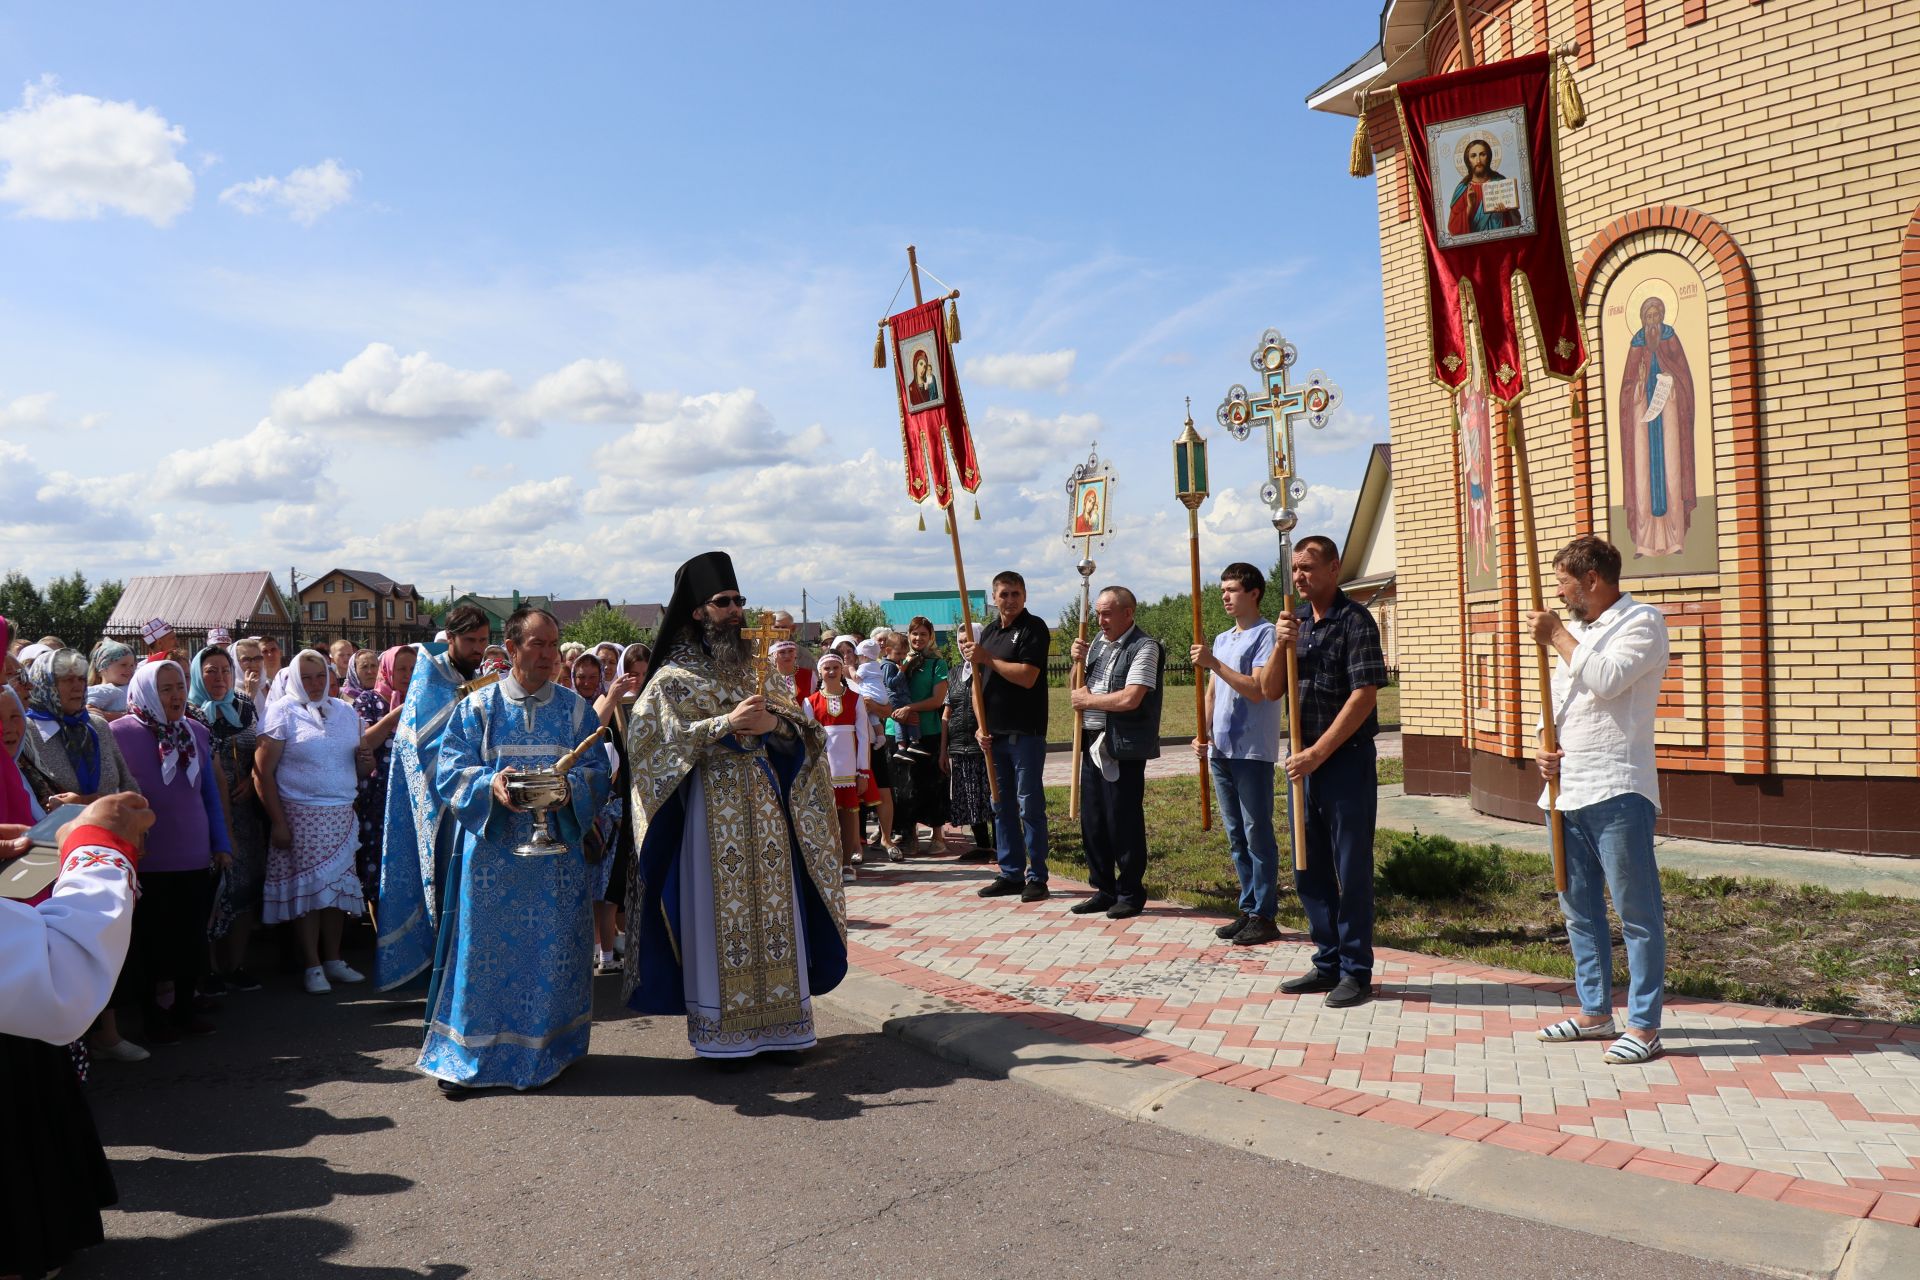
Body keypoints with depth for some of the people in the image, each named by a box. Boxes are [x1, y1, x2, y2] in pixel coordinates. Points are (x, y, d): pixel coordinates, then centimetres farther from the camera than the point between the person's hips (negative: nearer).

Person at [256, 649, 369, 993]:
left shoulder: (345, 711, 13)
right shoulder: (283, 712, -1)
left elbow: (358, 768, 19)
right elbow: (263, 772, -7)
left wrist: (366, 758, -6)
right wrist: (278, 822, -12)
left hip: (342, 814, 4)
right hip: (300, 815, -4)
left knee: (338, 885, 5)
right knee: (306, 887, -2)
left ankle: (333, 959, 18)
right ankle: (312, 966, 8)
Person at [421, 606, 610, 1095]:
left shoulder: (575, 709, 8)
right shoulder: (476, 707, 5)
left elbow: (598, 772, 3)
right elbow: (449, 773, -2)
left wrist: (569, 787, -19)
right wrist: (491, 784, -21)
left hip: (556, 853, 1)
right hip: (492, 852, -1)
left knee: (551, 951, 6)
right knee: (485, 949, 1)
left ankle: (547, 1050, 20)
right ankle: (467, 1054, 13)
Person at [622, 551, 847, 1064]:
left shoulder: (756, 669, 15)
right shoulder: (674, 677, 1)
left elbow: (807, 728, 12)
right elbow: (650, 741, -12)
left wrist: (776, 724, -11)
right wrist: (725, 724, -19)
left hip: (767, 805, 4)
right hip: (711, 806, -4)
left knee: (773, 907, 5)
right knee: (718, 911, -2)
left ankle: (777, 1023, 14)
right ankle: (721, 1031, 8)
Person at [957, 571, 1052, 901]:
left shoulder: (1034, 628, -7)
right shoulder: (988, 632, 15)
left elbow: (1027, 676, -18)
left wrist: (985, 658, -13)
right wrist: (981, 726, 7)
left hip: (1026, 733, -7)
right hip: (994, 734, 7)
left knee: (1030, 806, -2)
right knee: (1002, 806, 11)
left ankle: (1037, 877, 5)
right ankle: (1011, 874, 20)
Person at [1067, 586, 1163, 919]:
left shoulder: (1144, 647, -11)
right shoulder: (1100, 641, 14)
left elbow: (1130, 698, -22)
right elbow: (1083, 685, 24)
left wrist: (1087, 700, -9)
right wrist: (1079, 660, 4)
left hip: (1123, 748, -8)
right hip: (1093, 743, 8)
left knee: (1123, 822, -1)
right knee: (1092, 820, 11)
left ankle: (1130, 894, 12)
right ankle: (1104, 890, 23)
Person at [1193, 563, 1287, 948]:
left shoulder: (1265, 634, -8)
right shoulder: (1221, 640, 17)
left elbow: (1258, 690, -19)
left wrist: (1214, 664, -20)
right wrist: (1203, 733, 7)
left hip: (1253, 751, -8)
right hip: (1221, 751, 8)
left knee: (1257, 835, -3)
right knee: (1236, 836, 12)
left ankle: (1265, 916, 4)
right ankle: (1248, 909, 21)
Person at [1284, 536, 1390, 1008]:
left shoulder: (1355, 621, -9)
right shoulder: (1298, 620, 12)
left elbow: (1365, 695, -16)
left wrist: (1318, 752, -17)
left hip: (1347, 758, -7)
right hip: (1305, 759, 7)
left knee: (1352, 869, 1)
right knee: (1309, 871, 13)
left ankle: (1356, 972, 11)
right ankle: (1328, 963, 25)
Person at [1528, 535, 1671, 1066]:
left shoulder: (1642, 621, -5)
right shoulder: (1577, 632, 21)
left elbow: (1607, 681, -20)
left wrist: (1558, 637, -9)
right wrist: (1545, 748, 5)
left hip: (1617, 790, -9)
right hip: (1566, 789, 9)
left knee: (1637, 913, -3)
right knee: (1579, 911, 14)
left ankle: (1644, 1026, 2)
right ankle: (1595, 1012, 24)